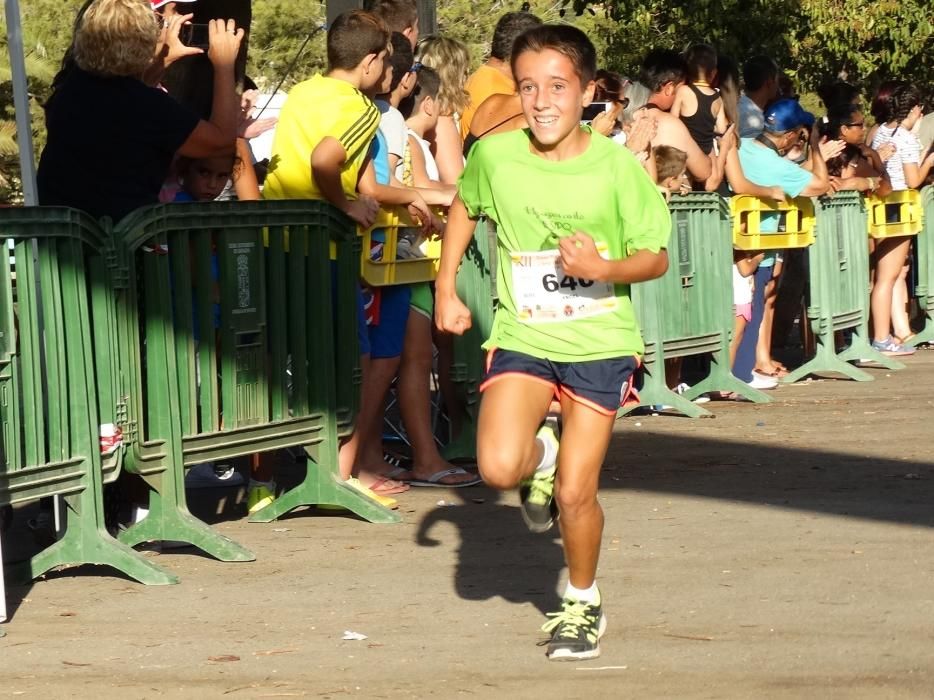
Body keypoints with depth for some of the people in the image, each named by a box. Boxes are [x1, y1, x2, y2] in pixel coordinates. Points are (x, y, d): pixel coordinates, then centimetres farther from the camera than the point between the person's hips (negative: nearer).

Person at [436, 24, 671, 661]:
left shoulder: (617, 166, -13)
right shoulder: (494, 155, -8)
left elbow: (657, 257, -5)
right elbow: (465, 208, 15)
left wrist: (603, 268, -24)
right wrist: (447, 287, 12)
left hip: (600, 341, -2)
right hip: (522, 337, 2)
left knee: (574, 492, -2)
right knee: (499, 466, -19)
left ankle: (583, 604, 25)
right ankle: (542, 452, 19)